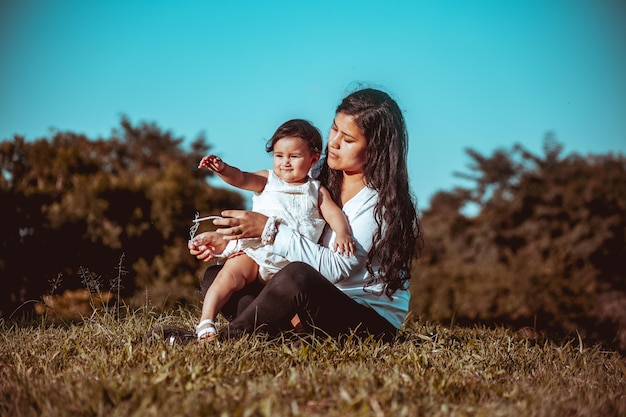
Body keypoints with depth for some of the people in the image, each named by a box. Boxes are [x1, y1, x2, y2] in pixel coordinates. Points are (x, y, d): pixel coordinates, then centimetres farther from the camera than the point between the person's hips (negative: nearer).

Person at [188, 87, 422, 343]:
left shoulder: (383, 202, -14)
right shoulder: (323, 184, 8)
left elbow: (336, 267, -24)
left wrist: (270, 230, -27)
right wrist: (227, 240, 1)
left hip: (373, 319, -8)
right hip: (322, 305, 8)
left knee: (298, 276, -38)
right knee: (216, 276, -2)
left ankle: (228, 338, -19)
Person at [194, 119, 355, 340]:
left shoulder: (316, 191, 13)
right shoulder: (267, 180, 10)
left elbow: (334, 213, 1)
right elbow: (241, 178, -6)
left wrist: (342, 233, -21)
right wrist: (222, 169, -28)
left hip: (291, 264, 2)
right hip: (255, 252, -2)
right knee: (230, 274, -21)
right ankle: (206, 323, -22)